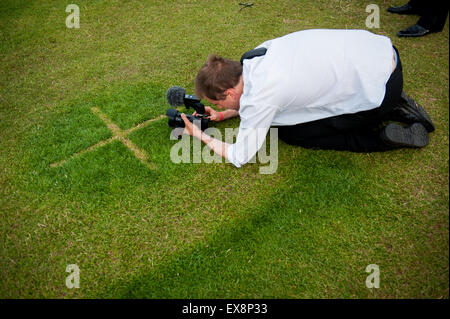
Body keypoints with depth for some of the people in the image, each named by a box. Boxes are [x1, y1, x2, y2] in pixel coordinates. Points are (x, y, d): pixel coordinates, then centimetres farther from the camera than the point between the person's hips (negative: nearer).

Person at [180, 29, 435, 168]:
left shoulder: (258, 99, -22)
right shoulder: (258, 52, 1)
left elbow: (240, 158, -7)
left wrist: (202, 136, 5)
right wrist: (226, 115, 16)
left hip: (381, 87, -8)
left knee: (289, 133, 0)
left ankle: (384, 138, 0)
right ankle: (394, 109, 17)